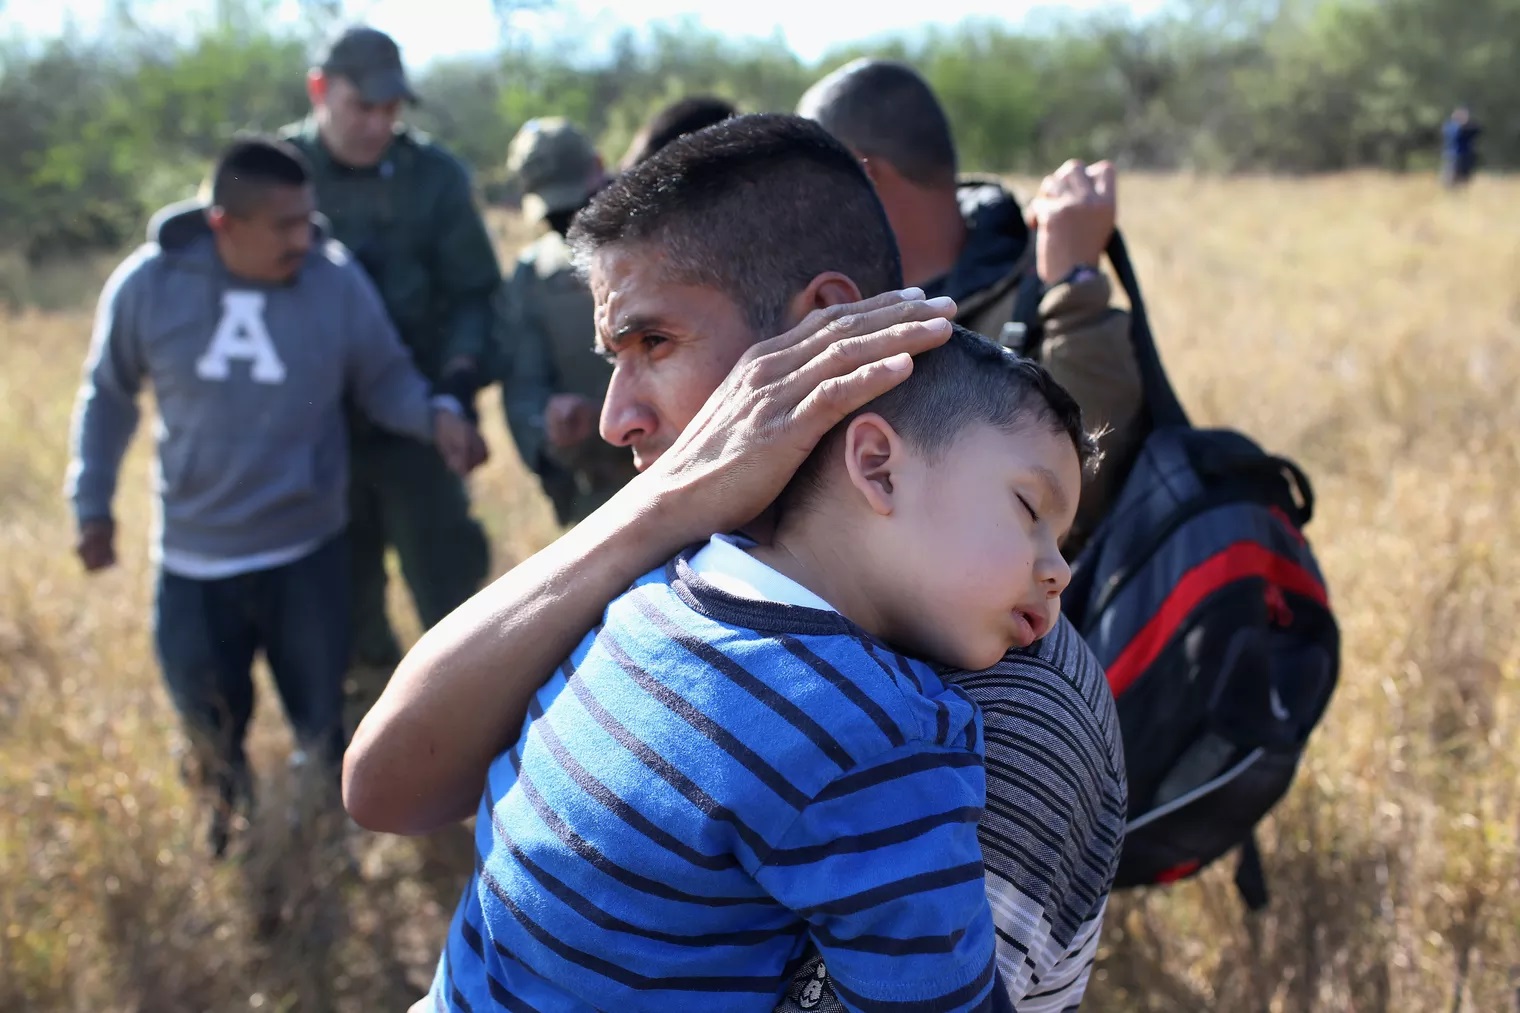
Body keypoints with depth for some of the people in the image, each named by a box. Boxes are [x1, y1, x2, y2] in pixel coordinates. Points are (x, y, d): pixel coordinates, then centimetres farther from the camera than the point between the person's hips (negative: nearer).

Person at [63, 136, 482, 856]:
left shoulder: (335, 278, -13)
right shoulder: (148, 284, -10)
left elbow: (383, 378, -1)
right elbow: (108, 396, 6)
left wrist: (435, 415, -21)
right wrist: (93, 504, 8)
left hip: (306, 554, -1)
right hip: (193, 559, 1)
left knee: (323, 728, 7)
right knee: (212, 728, 16)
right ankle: (232, 834, 44)